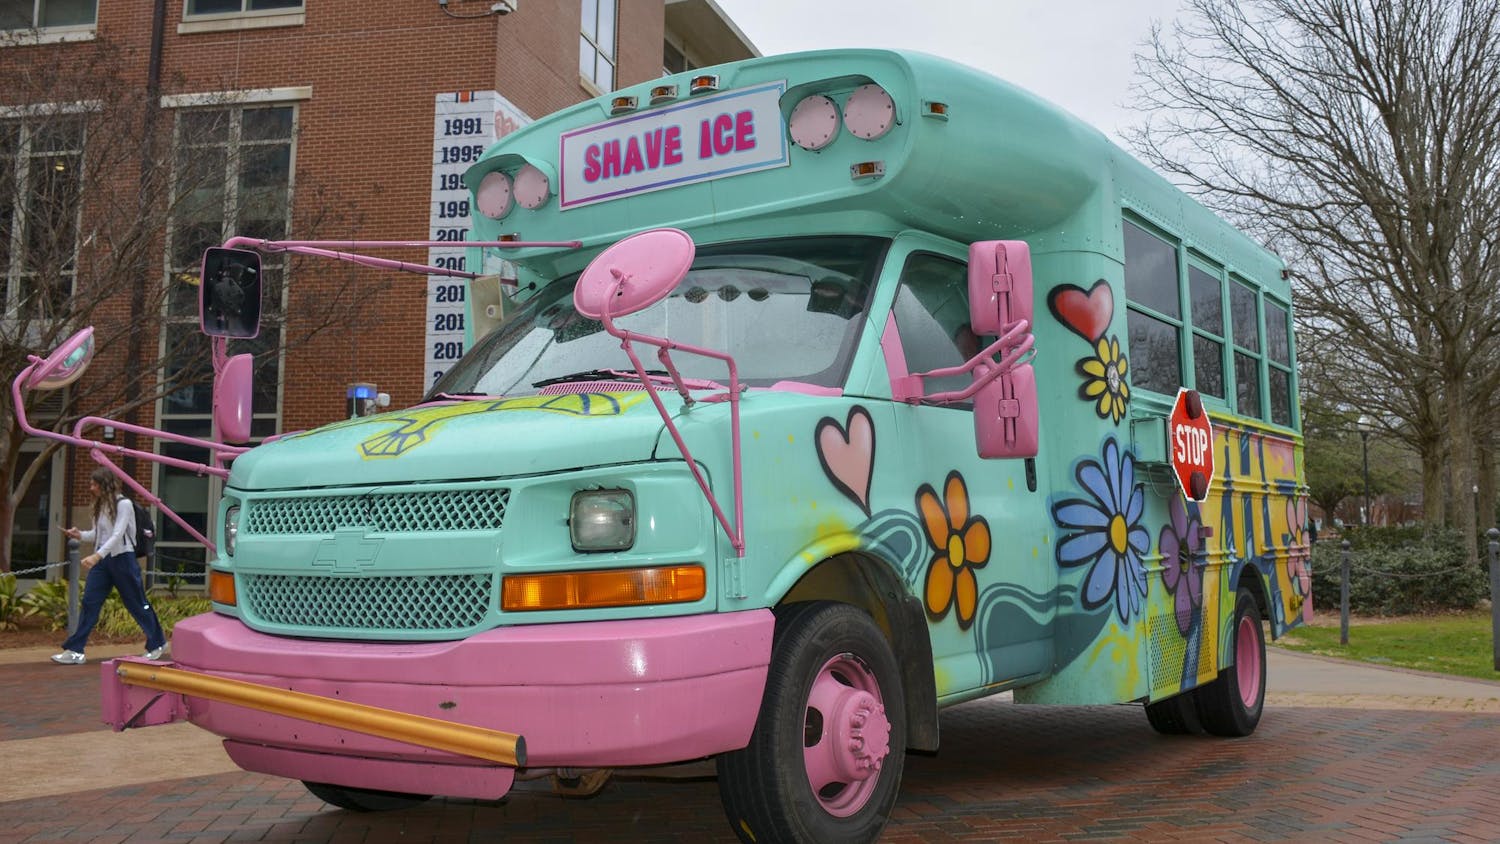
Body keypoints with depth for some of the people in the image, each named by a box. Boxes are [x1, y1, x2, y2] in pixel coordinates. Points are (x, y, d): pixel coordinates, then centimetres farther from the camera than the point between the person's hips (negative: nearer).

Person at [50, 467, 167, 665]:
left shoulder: (123, 504, -13)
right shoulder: (100, 505, 11)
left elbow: (117, 535, -21)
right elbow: (97, 534, 15)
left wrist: (97, 556, -30)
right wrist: (80, 535, -6)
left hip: (122, 558, -7)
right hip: (102, 559, 7)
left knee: (137, 603, 3)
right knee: (89, 603, -1)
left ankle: (157, 643, 18)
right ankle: (75, 651, 0)